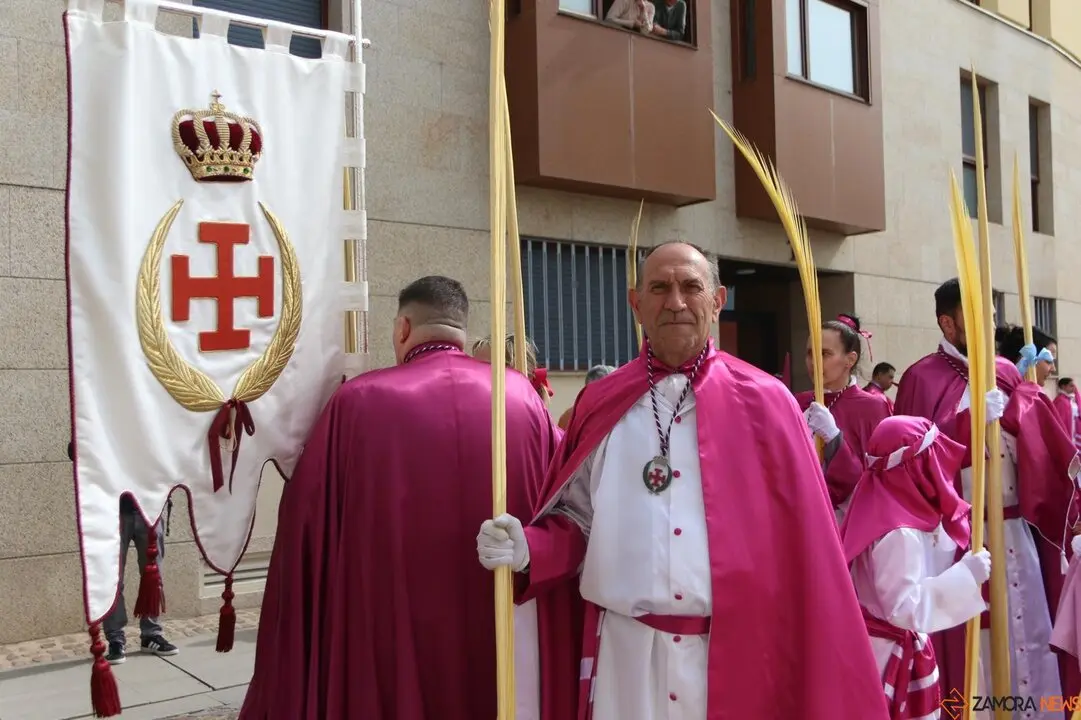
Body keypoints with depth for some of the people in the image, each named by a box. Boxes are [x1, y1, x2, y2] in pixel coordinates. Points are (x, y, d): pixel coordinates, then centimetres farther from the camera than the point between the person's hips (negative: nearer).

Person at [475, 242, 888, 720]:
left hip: (739, 653, -1)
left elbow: (801, 543, -3)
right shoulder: (601, 406, 2)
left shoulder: (764, 403, -2)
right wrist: (527, 549, -11)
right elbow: (577, 522, 9)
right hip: (626, 652, 2)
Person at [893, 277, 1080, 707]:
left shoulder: (1005, 373, 10)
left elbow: (1037, 450, 8)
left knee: (1024, 624, 11)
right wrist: (974, 417, -19)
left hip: (1014, 527, 5)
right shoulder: (922, 379, -6)